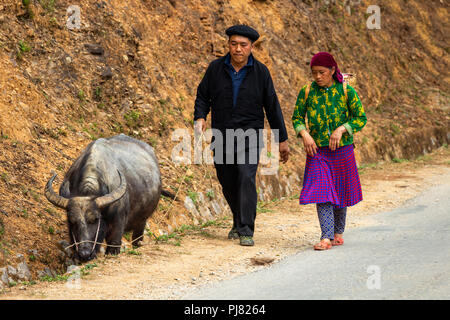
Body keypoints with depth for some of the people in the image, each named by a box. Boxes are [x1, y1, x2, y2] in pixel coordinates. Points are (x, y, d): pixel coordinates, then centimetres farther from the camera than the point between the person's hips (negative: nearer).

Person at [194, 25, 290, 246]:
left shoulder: (260, 72, -2)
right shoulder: (216, 68, 1)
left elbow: (272, 106, 3)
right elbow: (203, 96, 9)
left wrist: (282, 139, 6)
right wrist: (200, 117, -12)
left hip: (249, 136, -2)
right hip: (222, 136, 3)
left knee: (246, 178, -18)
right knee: (228, 183, 10)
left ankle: (246, 231, -18)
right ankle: (239, 221, 34)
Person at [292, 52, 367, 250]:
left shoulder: (346, 91, -5)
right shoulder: (307, 92, -1)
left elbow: (360, 118, -2)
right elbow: (297, 118, 7)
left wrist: (341, 130, -17)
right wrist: (304, 134, -12)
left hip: (342, 151, 0)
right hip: (317, 151, 0)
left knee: (340, 192, 10)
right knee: (321, 192, -11)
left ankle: (338, 232, 29)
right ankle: (326, 237, -16)